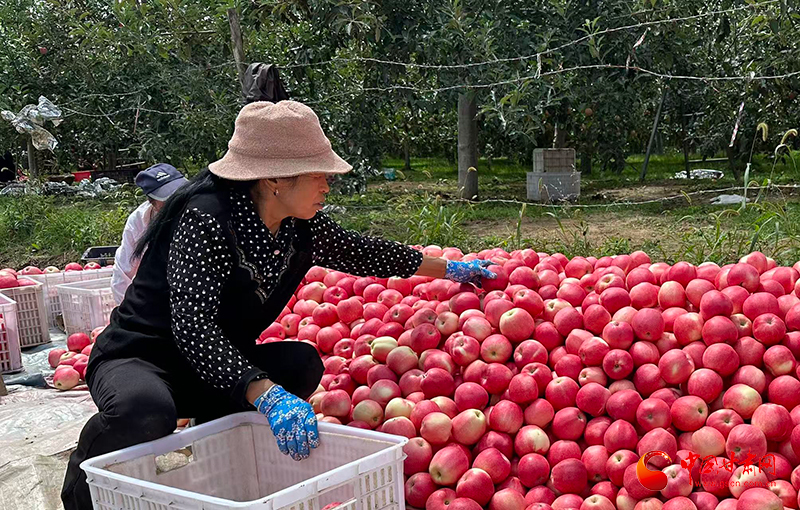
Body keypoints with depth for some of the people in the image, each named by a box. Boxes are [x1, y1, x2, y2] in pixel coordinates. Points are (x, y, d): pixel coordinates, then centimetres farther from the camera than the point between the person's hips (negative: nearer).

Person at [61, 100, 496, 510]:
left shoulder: (301, 227, -5)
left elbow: (358, 253, 13)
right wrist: (265, 394, -48)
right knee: (147, 411, -38)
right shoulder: (206, 219, -28)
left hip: (215, 368, 7)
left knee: (301, 363, -14)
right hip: (137, 359, -7)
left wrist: (449, 269, 18)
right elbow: (192, 326, -37)